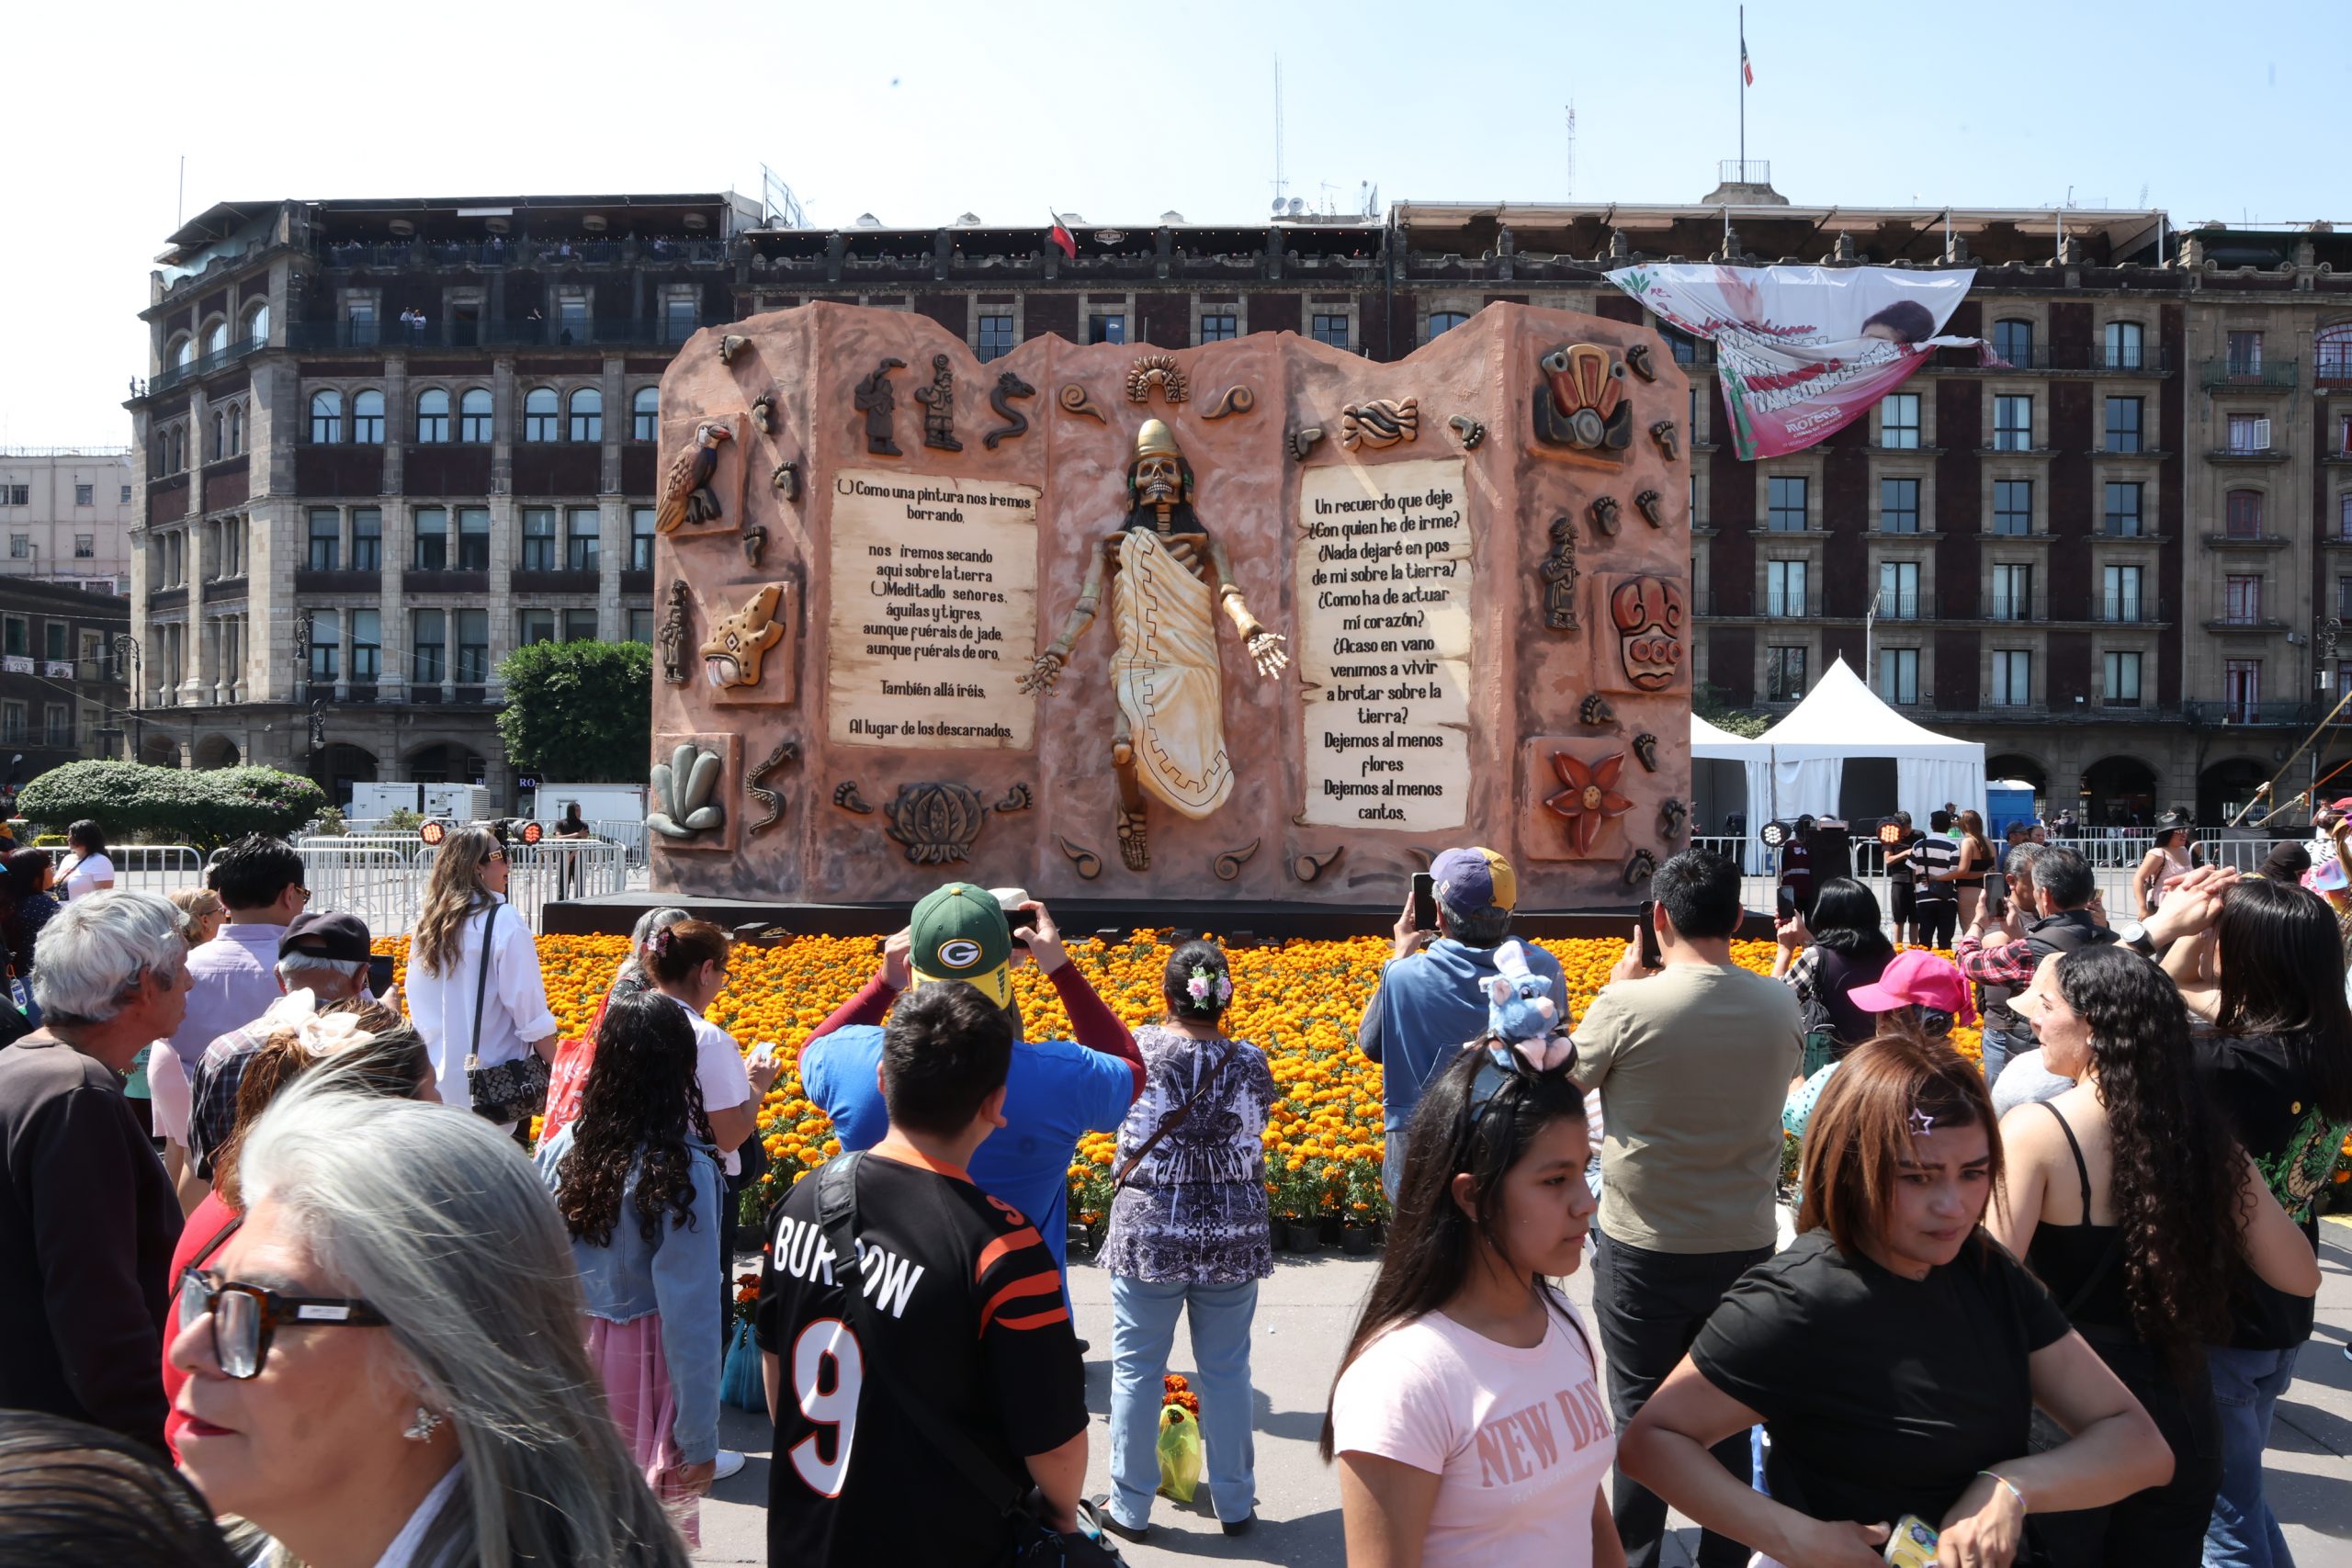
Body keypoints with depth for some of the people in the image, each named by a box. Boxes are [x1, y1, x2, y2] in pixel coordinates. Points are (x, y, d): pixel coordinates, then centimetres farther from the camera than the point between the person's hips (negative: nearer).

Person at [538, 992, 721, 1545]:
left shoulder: (561, 1150, -6)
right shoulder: (683, 1169, -20)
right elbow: (688, 1313, -18)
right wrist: (700, 1435, -10)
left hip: (570, 1352, 5)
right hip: (645, 1363, -5)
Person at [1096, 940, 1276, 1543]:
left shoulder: (1141, 1048, -13)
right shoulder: (1249, 1062, -7)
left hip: (1148, 1236, -2)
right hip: (1233, 1238, 2)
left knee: (1136, 1370, 12)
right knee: (1227, 1371, 15)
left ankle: (1130, 1508, 22)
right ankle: (1235, 1504, 27)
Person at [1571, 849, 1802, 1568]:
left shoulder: (1628, 1005, -20)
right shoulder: (1782, 1007, -7)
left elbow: (1568, 1078, -5)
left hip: (1644, 1252, -3)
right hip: (1746, 1246, 4)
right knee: (1730, 1420, 18)